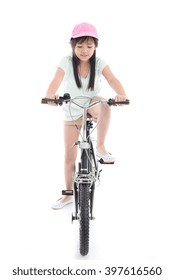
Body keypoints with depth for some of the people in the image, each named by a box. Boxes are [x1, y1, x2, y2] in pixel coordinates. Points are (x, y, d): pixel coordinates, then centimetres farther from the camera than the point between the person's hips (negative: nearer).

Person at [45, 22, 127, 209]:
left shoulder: (99, 63, -15)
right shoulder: (66, 62, -17)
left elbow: (112, 79, -31)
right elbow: (56, 80, -32)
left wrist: (121, 94, -52)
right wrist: (50, 95, -54)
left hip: (92, 108, -1)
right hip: (71, 114, 1)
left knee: (103, 105, -38)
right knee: (69, 157, 5)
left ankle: (100, 147, -22)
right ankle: (69, 194, 25)